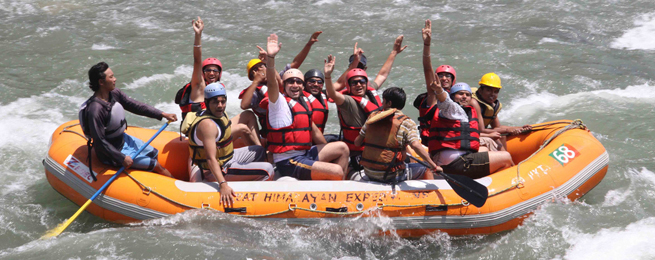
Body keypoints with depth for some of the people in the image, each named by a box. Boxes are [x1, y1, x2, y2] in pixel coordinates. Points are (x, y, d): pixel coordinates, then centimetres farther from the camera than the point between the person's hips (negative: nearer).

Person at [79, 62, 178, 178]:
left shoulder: (114, 93, -8)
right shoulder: (95, 109, -33)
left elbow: (136, 106, 2)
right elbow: (99, 141, -29)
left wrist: (162, 114, -1)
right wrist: (121, 158, -25)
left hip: (123, 139, 9)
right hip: (112, 151, -9)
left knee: (155, 154, 18)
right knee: (156, 165, -2)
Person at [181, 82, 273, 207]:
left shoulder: (219, 114, 1)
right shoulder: (208, 125, -29)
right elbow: (211, 159, -38)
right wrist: (223, 185, -45)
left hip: (226, 158, 10)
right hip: (219, 169, -10)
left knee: (260, 151, 29)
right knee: (267, 170, -19)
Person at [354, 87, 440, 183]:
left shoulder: (373, 116, 5)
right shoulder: (406, 123, -9)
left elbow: (357, 142, 9)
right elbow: (415, 145, -22)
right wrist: (434, 166, -16)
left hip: (369, 174, 6)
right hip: (391, 176, -6)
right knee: (426, 170, 14)